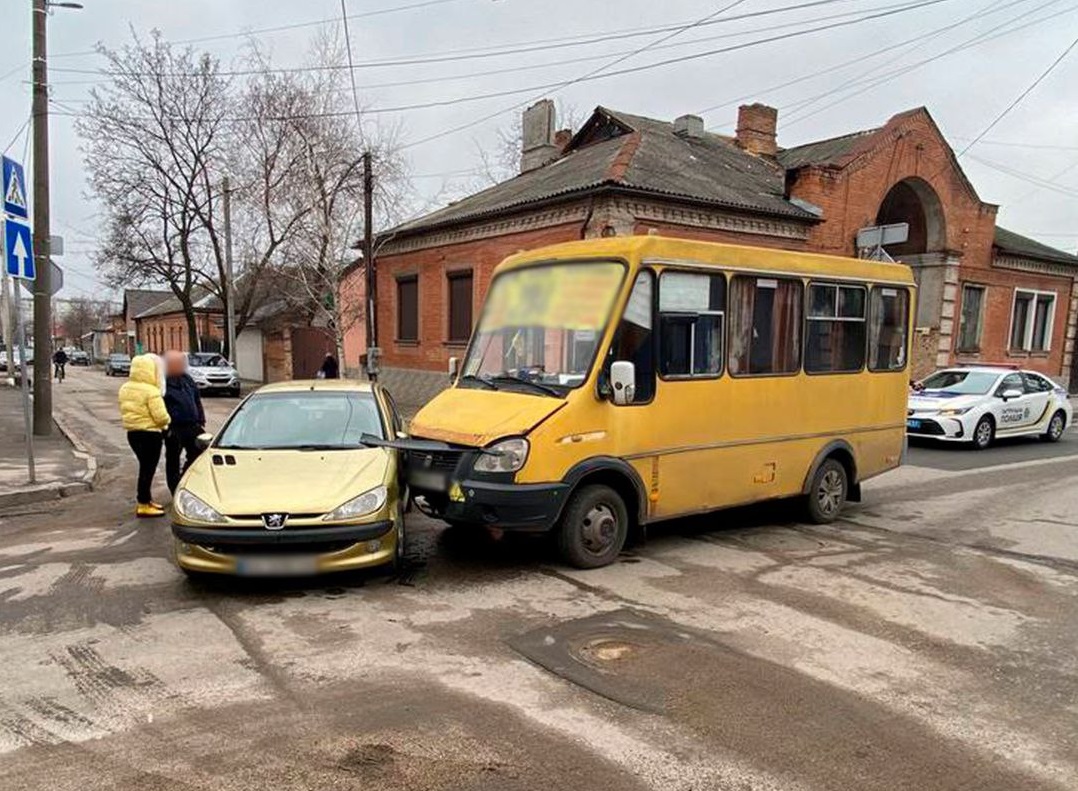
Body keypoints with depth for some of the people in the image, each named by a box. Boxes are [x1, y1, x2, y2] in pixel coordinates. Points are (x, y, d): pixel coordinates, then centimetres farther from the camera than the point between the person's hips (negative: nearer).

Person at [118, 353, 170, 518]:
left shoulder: (125, 389, 7)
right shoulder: (151, 391, -19)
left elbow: (124, 411, 11)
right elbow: (161, 417, -21)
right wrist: (166, 421, -1)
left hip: (132, 432, 8)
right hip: (150, 433, -8)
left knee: (145, 467, 19)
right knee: (148, 468, -1)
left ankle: (146, 499, 28)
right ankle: (143, 505, 3)